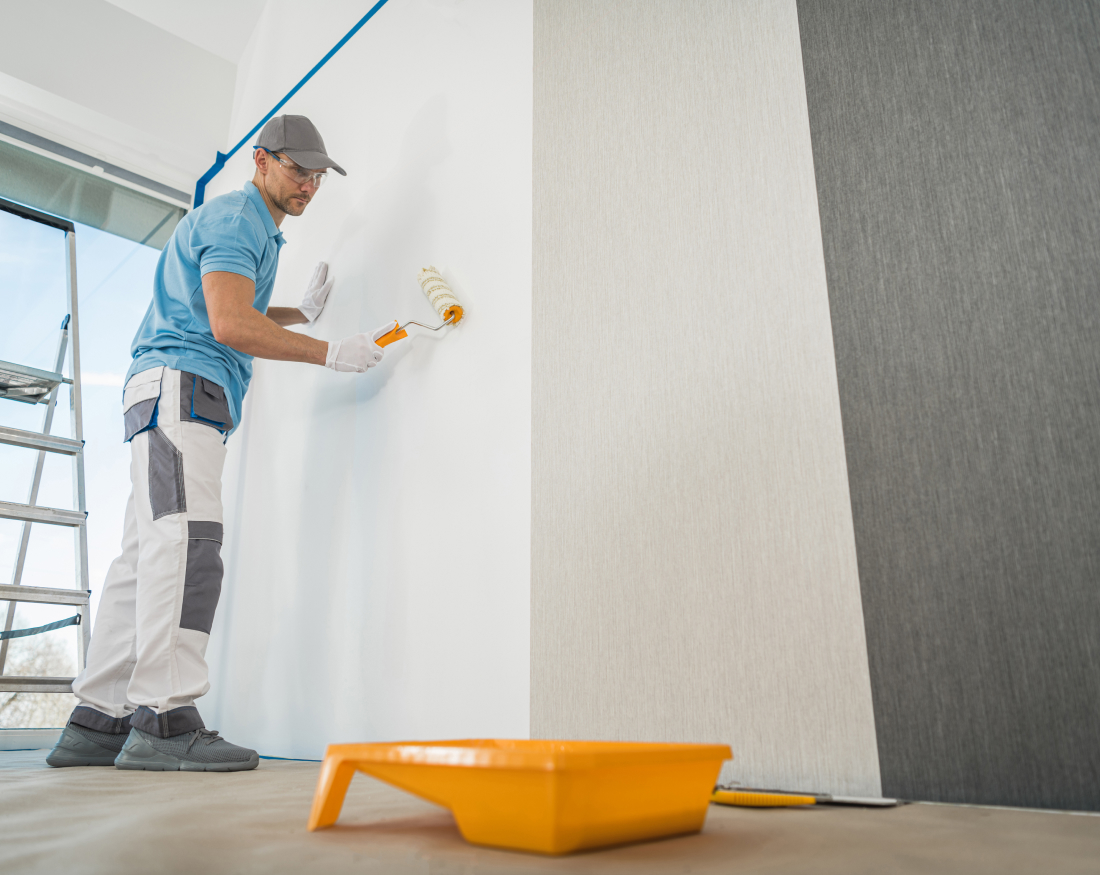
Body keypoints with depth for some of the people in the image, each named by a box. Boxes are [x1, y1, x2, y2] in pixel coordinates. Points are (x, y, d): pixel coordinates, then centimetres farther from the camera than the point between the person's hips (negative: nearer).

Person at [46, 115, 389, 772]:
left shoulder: (258, 229, 29)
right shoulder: (234, 218, -4)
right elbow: (230, 324, -18)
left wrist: (302, 312, 26)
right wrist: (330, 353, -15)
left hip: (186, 402, 10)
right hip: (180, 385, -10)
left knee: (147, 554, 3)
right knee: (187, 542, -20)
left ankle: (98, 722, 4)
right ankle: (166, 721, -23)